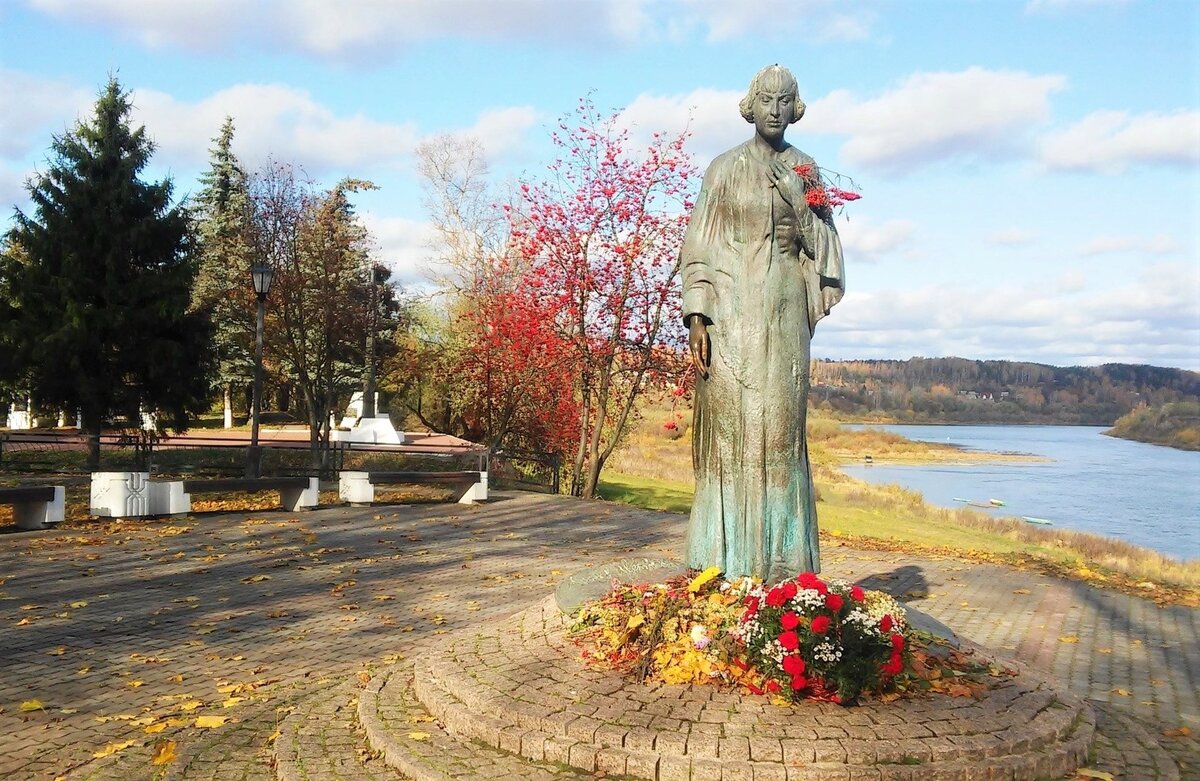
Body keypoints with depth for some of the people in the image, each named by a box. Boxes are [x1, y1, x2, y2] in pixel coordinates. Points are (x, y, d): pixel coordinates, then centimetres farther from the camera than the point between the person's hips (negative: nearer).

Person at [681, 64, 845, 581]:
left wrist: (797, 195, -7)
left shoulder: (805, 171, 13)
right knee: (729, 426, -5)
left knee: (780, 427, -1)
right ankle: (726, 561, 0)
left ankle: (780, 559, 4)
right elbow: (699, 246, 0)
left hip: (784, 307, 2)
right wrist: (696, 317, -10)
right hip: (731, 305, -2)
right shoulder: (725, 168, 5)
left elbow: (822, 245, 9)